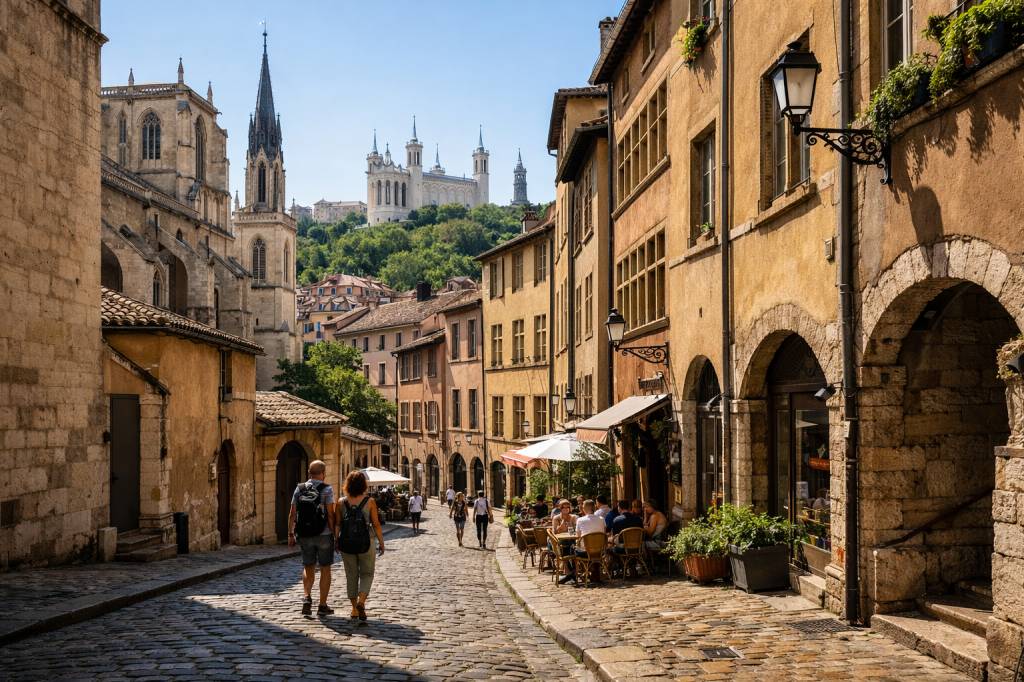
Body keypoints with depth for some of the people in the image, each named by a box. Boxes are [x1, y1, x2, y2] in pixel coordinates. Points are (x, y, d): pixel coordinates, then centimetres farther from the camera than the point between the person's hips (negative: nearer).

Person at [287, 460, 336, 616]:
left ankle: (306, 596, -4)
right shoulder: (327, 490, -10)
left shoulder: (299, 489, 2)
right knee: (325, 569, 8)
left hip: (304, 535, 3)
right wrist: (334, 533, -7)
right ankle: (322, 606, 10)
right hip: (324, 534, -3)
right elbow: (330, 514, -14)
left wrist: (290, 534, 9)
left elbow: (292, 514, 3)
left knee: (308, 567, 17)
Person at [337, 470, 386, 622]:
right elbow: (376, 524, -6)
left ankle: (354, 609, 17)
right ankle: (361, 601, -10)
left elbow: (337, 524, 0)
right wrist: (381, 543, 4)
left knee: (351, 575, 14)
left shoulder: (341, 503, -2)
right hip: (364, 543, -2)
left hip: (346, 543, 2)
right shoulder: (369, 501, -7)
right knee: (367, 574, 12)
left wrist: (336, 542, 13)